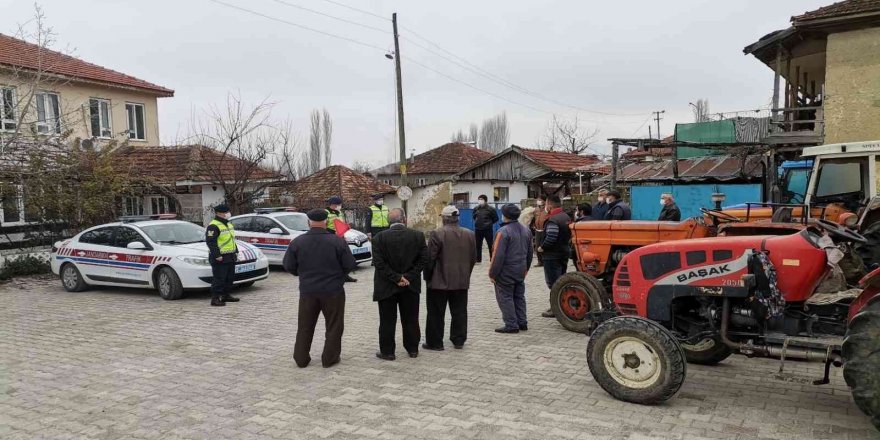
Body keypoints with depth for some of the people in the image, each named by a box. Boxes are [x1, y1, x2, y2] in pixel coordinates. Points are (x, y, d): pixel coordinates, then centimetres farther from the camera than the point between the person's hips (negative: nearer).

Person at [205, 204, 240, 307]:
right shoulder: (213, 226, -14)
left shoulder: (228, 224, 17)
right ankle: (215, 298, -4)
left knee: (229, 278, 15)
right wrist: (217, 255, -23)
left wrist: (236, 251, 21)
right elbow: (210, 242, -20)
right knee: (218, 279, -8)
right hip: (219, 258, -9)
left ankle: (226, 295, 25)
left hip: (230, 257, 9)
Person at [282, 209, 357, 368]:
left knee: (305, 327, 14)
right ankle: (330, 358, 14)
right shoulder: (338, 241, -11)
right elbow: (350, 265, -8)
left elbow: (288, 266, 1)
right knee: (334, 326, 11)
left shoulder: (297, 242, -4)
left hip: (307, 291, 2)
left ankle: (301, 359, 20)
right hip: (333, 291, -2)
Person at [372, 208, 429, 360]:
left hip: (387, 287, -2)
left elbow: (379, 263, -14)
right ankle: (412, 349, 24)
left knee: (387, 321, 9)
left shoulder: (379, 238, -9)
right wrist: (408, 277, -7)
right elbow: (423, 260, -7)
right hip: (411, 285, 2)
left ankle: (387, 351, 15)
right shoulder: (418, 235, -5)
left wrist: (396, 278, -10)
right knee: (410, 319, 14)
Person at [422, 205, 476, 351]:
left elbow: (430, 258, -11)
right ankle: (459, 340, 19)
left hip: (440, 281, -5)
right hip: (462, 281, 5)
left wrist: (427, 277, 2)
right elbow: (473, 258, 9)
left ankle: (435, 342, 10)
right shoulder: (469, 234, 3)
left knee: (436, 313, 5)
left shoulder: (437, 234, -14)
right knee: (459, 312, 13)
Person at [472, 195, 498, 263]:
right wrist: (478, 222, 10)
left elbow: (496, 219, -1)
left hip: (488, 230, -4)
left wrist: (489, 223, 2)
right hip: (478, 229, 4)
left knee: (491, 245, 1)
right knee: (477, 245, 11)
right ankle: (478, 259, 24)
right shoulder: (476, 209, 3)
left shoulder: (490, 209, -10)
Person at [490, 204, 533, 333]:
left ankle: (511, 325, 2)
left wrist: (492, 273, -14)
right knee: (519, 296, 16)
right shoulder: (526, 230, 7)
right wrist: (526, 268, 24)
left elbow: (498, 255, -21)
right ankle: (522, 323, 21)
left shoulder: (503, 231, -19)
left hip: (506, 272, -8)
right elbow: (529, 252, 14)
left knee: (505, 298, 1)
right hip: (520, 271, 8)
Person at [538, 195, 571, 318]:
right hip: (564, 252, 10)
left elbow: (550, 238, -29)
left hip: (552, 255, -10)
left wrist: (542, 247, -14)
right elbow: (570, 234, 16)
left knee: (553, 282, -3)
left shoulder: (553, 220, -21)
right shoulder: (566, 217, 9)